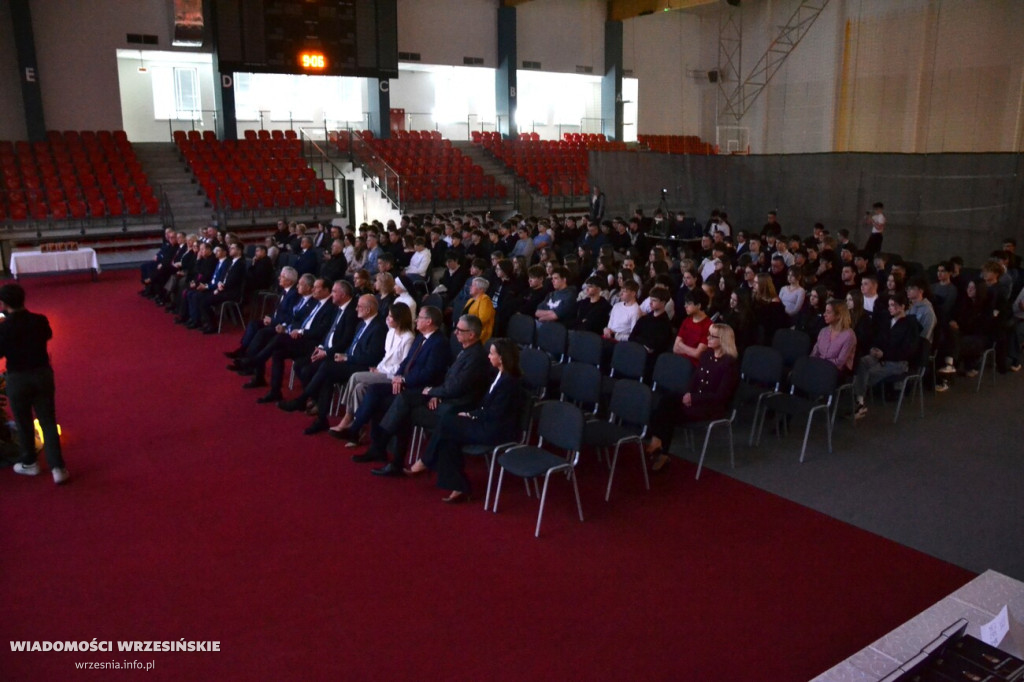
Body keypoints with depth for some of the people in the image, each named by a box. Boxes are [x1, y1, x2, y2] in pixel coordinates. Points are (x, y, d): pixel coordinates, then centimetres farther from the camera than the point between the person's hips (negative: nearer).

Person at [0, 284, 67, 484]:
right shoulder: (40, 320, -7)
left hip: (18, 379, -2)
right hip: (43, 374, 3)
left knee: (24, 423, 17)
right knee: (48, 422, 8)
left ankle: (29, 464, 33)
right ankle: (57, 468, 3)